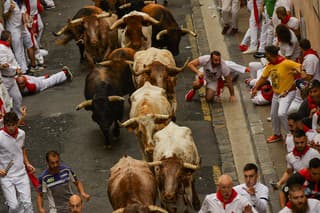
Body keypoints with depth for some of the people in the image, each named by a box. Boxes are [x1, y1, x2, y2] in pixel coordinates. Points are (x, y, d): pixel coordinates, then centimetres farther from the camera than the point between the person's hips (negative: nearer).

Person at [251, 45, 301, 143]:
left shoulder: (286, 63, -23)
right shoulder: (269, 66, 0)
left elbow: (300, 67, -26)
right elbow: (263, 78, 9)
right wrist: (255, 88, 1)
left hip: (287, 93, -8)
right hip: (276, 93, 8)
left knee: (281, 114, -24)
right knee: (273, 115, 18)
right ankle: (277, 135, 39)